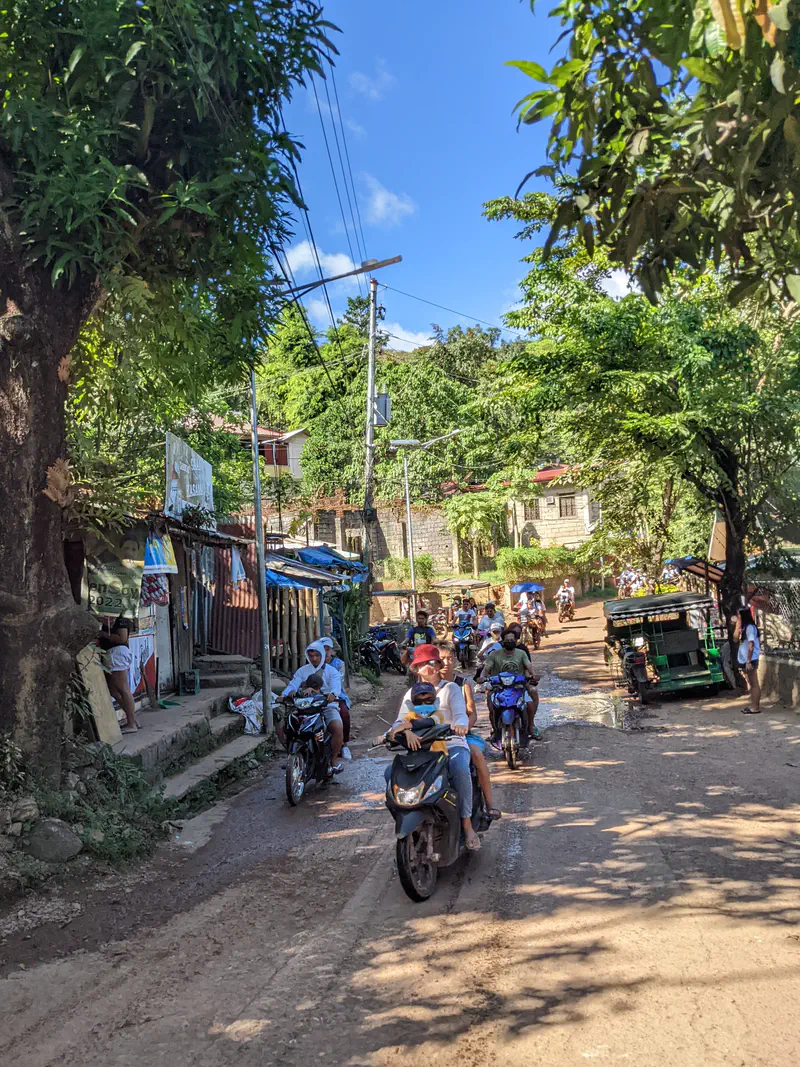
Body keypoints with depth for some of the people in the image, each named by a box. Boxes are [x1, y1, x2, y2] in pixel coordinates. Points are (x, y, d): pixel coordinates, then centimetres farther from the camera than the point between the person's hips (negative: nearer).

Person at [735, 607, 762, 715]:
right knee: (750, 684, 13)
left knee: (754, 684, -5)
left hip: (750, 660, -10)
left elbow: (751, 645, -19)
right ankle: (752, 705, 19)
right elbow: (735, 638, 6)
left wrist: (749, 661, -21)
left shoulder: (750, 627, -15)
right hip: (744, 660, 10)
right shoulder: (744, 627, 13)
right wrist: (737, 625, 2)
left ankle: (756, 707, -3)